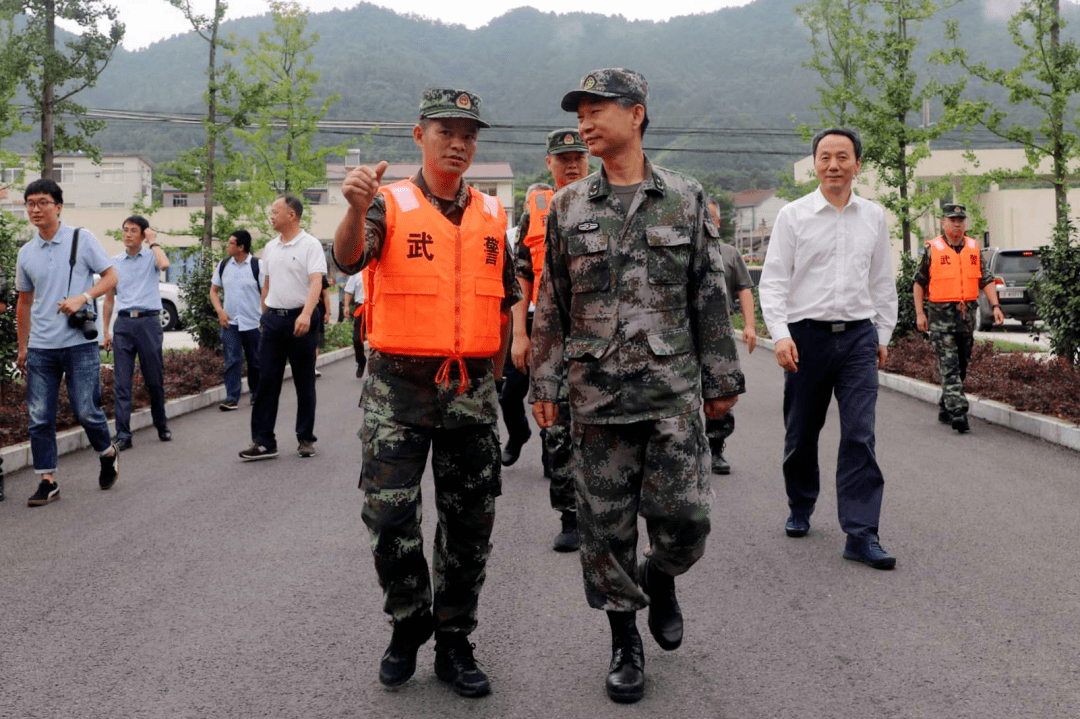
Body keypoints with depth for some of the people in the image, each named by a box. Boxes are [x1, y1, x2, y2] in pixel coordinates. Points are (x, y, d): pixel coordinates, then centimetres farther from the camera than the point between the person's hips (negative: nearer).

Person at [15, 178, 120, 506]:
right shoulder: (26, 253, 11)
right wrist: (22, 348, 18)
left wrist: (83, 297, -18)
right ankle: (47, 481, 11)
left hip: (79, 343, -4)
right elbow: (24, 301, 19)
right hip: (40, 347, 4)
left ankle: (108, 455, 26)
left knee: (86, 410, -2)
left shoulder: (82, 239, -1)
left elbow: (110, 276, 0)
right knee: (39, 417, 2)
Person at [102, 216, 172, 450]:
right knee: (121, 382, -3)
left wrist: (153, 242, -6)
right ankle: (123, 435, -2)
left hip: (148, 322, -2)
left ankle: (162, 426, 23)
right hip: (123, 323, 2)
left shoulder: (151, 257, 5)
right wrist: (105, 330, 12)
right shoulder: (114, 262, 12)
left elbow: (164, 264, -22)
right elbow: (109, 298, 17)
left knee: (154, 380, 6)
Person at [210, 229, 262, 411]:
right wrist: (220, 311, -1)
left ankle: (257, 395, 26)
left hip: (252, 322, -3)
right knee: (231, 361, -5)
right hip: (229, 321, 3)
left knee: (255, 361, 9)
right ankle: (232, 398, -4)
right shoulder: (223, 265, 6)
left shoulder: (257, 265, -7)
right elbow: (214, 290, 15)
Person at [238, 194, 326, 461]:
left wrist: (306, 314, -32)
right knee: (266, 381, 1)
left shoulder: (310, 245, -7)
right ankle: (263, 441, 3)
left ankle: (306, 439, 14)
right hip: (273, 319, 6)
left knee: (304, 383, 4)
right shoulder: (270, 248, 14)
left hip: (300, 320, -5)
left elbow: (316, 282, -19)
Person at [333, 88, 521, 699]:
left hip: (472, 391, 3)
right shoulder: (391, 204, -2)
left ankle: (455, 643, 24)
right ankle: (409, 626, 23)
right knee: (391, 520, -2)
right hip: (399, 387, -3)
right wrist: (356, 207, -42)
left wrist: (491, 377, 12)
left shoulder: (492, 215, 10)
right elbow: (349, 259, -22)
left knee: (470, 525, 8)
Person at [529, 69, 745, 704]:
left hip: (674, 391, -1)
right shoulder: (568, 207, 7)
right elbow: (553, 305, 9)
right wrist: (545, 386, 4)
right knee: (606, 526, 5)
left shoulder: (686, 198, 4)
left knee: (685, 518, -3)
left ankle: (660, 580, 31)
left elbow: (710, 295, 6)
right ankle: (626, 641, 22)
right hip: (598, 392, 1)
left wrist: (721, 380, 4)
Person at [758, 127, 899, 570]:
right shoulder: (793, 215, 1)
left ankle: (861, 534, -4)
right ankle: (800, 510, 31)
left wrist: (884, 334, 16)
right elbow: (772, 281, -3)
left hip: (858, 335, 2)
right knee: (801, 434, 9)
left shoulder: (874, 217, 10)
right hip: (807, 334, -1)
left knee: (859, 435, -6)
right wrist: (780, 334, -13)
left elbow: (883, 282, 18)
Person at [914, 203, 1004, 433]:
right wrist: (920, 313, -3)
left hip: (967, 315, 5)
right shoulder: (932, 249, -2)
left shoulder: (974, 248, 10)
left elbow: (986, 280, 12)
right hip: (941, 315, -5)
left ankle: (944, 410, 24)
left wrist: (995, 306, -1)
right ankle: (958, 413, -16)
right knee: (949, 366, -11)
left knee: (961, 366, 11)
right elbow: (919, 282, 2)